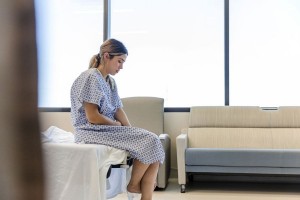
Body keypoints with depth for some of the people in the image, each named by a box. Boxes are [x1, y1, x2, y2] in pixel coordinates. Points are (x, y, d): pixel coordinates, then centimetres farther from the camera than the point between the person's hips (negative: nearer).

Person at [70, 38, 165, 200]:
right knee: (149, 141, -20)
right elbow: (92, 117, -19)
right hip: (92, 132, -9)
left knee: (152, 143, -12)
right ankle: (133, 185, -1)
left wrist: (130, 131, -6)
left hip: (110, 129, 9)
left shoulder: (110, 80, 14)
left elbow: (118, 109, 9)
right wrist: (116, 124, -4)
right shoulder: (90, 78, -14)